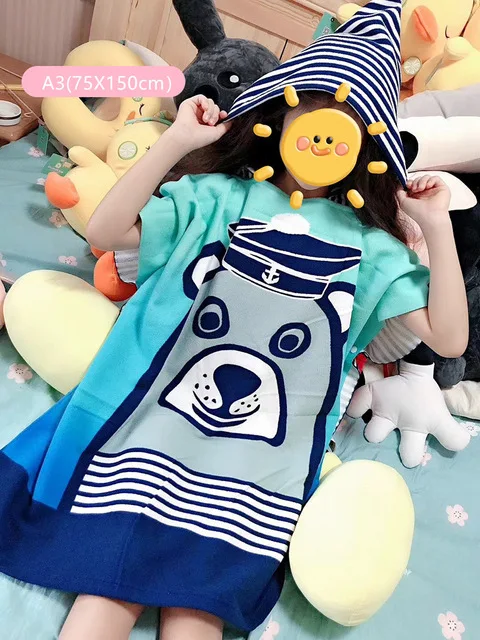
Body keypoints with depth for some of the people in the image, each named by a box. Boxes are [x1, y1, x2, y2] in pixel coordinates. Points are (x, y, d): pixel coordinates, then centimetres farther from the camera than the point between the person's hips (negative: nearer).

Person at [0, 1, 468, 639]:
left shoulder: (367, 246, 7)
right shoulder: (219, 197, 4)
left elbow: (448, 338, 5)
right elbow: (105, 232, -3)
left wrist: (438, 228, -2)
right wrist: (176, 141, -7)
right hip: (150, 437, 0)